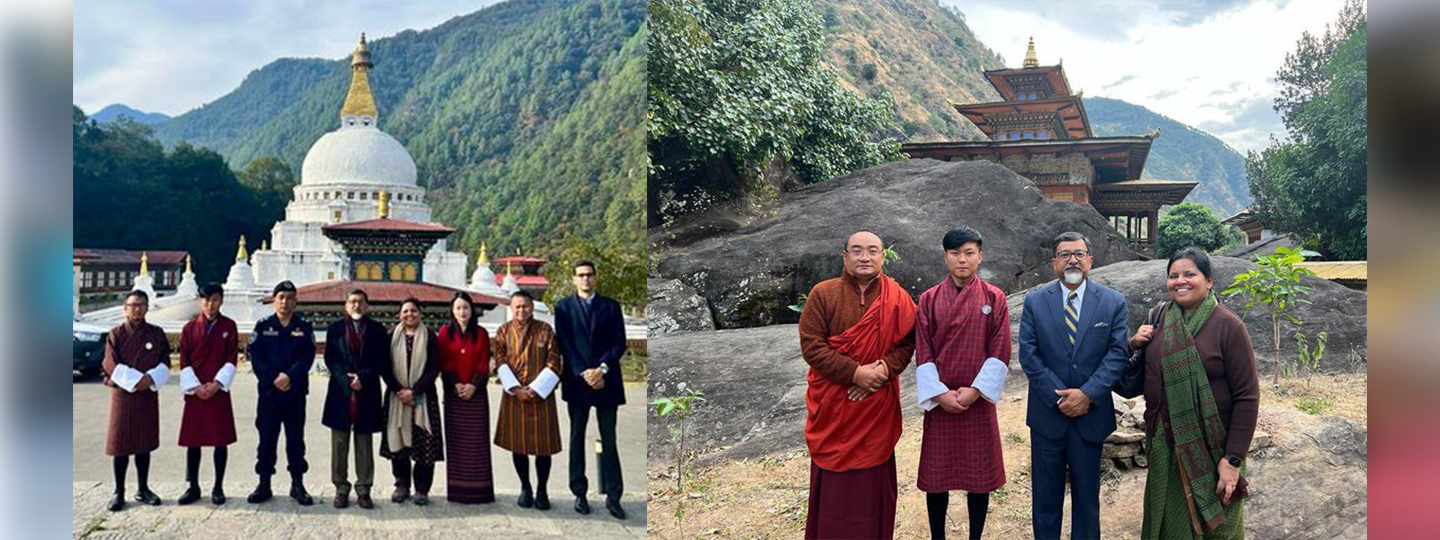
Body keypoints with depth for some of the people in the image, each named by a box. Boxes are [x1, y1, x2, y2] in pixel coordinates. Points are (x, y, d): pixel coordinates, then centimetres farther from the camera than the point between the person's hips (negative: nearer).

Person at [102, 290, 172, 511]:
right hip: (122, 393, -2)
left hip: (148, 395, 2)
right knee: (120, 444, 0)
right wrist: (135, 380, -18)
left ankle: (143, 490, 18)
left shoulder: (156, 333, 6)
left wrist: (150, 378, -15)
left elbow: (165, 363, 3)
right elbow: (111, 364, -8)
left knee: (144, 443, 9)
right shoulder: (116, 334, 0)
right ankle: (119, 493, 8)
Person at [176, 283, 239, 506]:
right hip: (195, 393, 1)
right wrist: (196, 387, -9)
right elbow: (184, 362, 3)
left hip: (219, 391, -1)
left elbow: (232, 359, -1)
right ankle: (193, 487, 14)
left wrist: (217, 384, -11)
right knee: (193, 440, 4)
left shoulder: (229, 326, 3)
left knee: (221, 440, 1)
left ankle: (218, 488, 10)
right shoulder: (190, 328, 6)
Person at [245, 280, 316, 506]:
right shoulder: (263, 326, 6)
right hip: (268, 392, 0)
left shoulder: (304, 327, 6)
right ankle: (264, 484, 12)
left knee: (296, 439, 4)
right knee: (267, 438, 4)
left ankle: (298, 485, 11)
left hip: (295, 392, 0)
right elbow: (254, 355, -1)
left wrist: (289, 376, -16)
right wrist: (272, 379, -12)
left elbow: (308, 356, -3)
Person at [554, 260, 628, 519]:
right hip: (577, 381, 0)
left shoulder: (610, 306, 8)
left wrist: (602, 368, -12)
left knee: (609, 440, 1)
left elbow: (619, 343, 2)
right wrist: (583, 373, -12)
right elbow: (564, 345, -2)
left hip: (605, 381, 0)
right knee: (577, 438, 6)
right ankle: (580, 493, 12)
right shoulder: (563, 307, 6)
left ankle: (613, 496, 3)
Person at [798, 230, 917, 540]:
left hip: (878, 406, 1)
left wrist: (884, 368, -17)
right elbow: (811, 345, -10)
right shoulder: (823, 294, -3)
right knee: (833, 477, 5)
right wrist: (854, 373, -17)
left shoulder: (897, 298, 3)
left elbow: (908, 342, 1)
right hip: (832, 406, -1)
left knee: (874, 476, 8)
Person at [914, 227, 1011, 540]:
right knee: (937, 473, 5)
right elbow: (922, 353, -1)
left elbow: (1000, 352, -4)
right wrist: (940, 393, -11)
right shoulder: (929, 300, 2)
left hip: (978, 399, 0)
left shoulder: (994, 298, 0)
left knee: (980, 473, 5)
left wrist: (975, 391, -12)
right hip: (940, 400, 1)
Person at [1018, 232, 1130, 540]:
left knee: (1087, 492, 11)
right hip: (1047, 413, 0)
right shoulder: (1035, 302, 0)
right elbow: (1028, 354, -6)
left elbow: (1117, 354, -6)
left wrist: (1087, 394, -17)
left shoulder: (1113, 302, 0)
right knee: (1045, 492, 10)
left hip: (1090, 416, 0)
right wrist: (1059, 397, -13)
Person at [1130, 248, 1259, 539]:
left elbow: (1247, 396, -14)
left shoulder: (1228, 326, -14)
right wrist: (1135, 345, -7)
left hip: (1210, 449, -4)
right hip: (1165, 445, 4)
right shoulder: (1159, 316, 2)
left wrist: (1233, 459, -18)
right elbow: (1147, 371, 15)